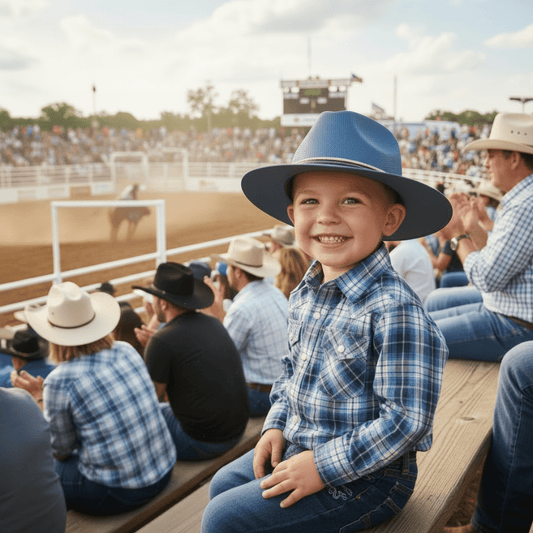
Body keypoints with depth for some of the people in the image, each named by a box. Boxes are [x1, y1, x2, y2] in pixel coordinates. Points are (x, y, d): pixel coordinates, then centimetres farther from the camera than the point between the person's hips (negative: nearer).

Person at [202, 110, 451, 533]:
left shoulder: (395, 311, -28)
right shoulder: (307, 293, -1)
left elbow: (406, 421, -27)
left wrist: (324, 466, -23)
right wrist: (277, 425, 4)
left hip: (362, 477, -8)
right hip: (298, 446, 8)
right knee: (224, 484, 19)